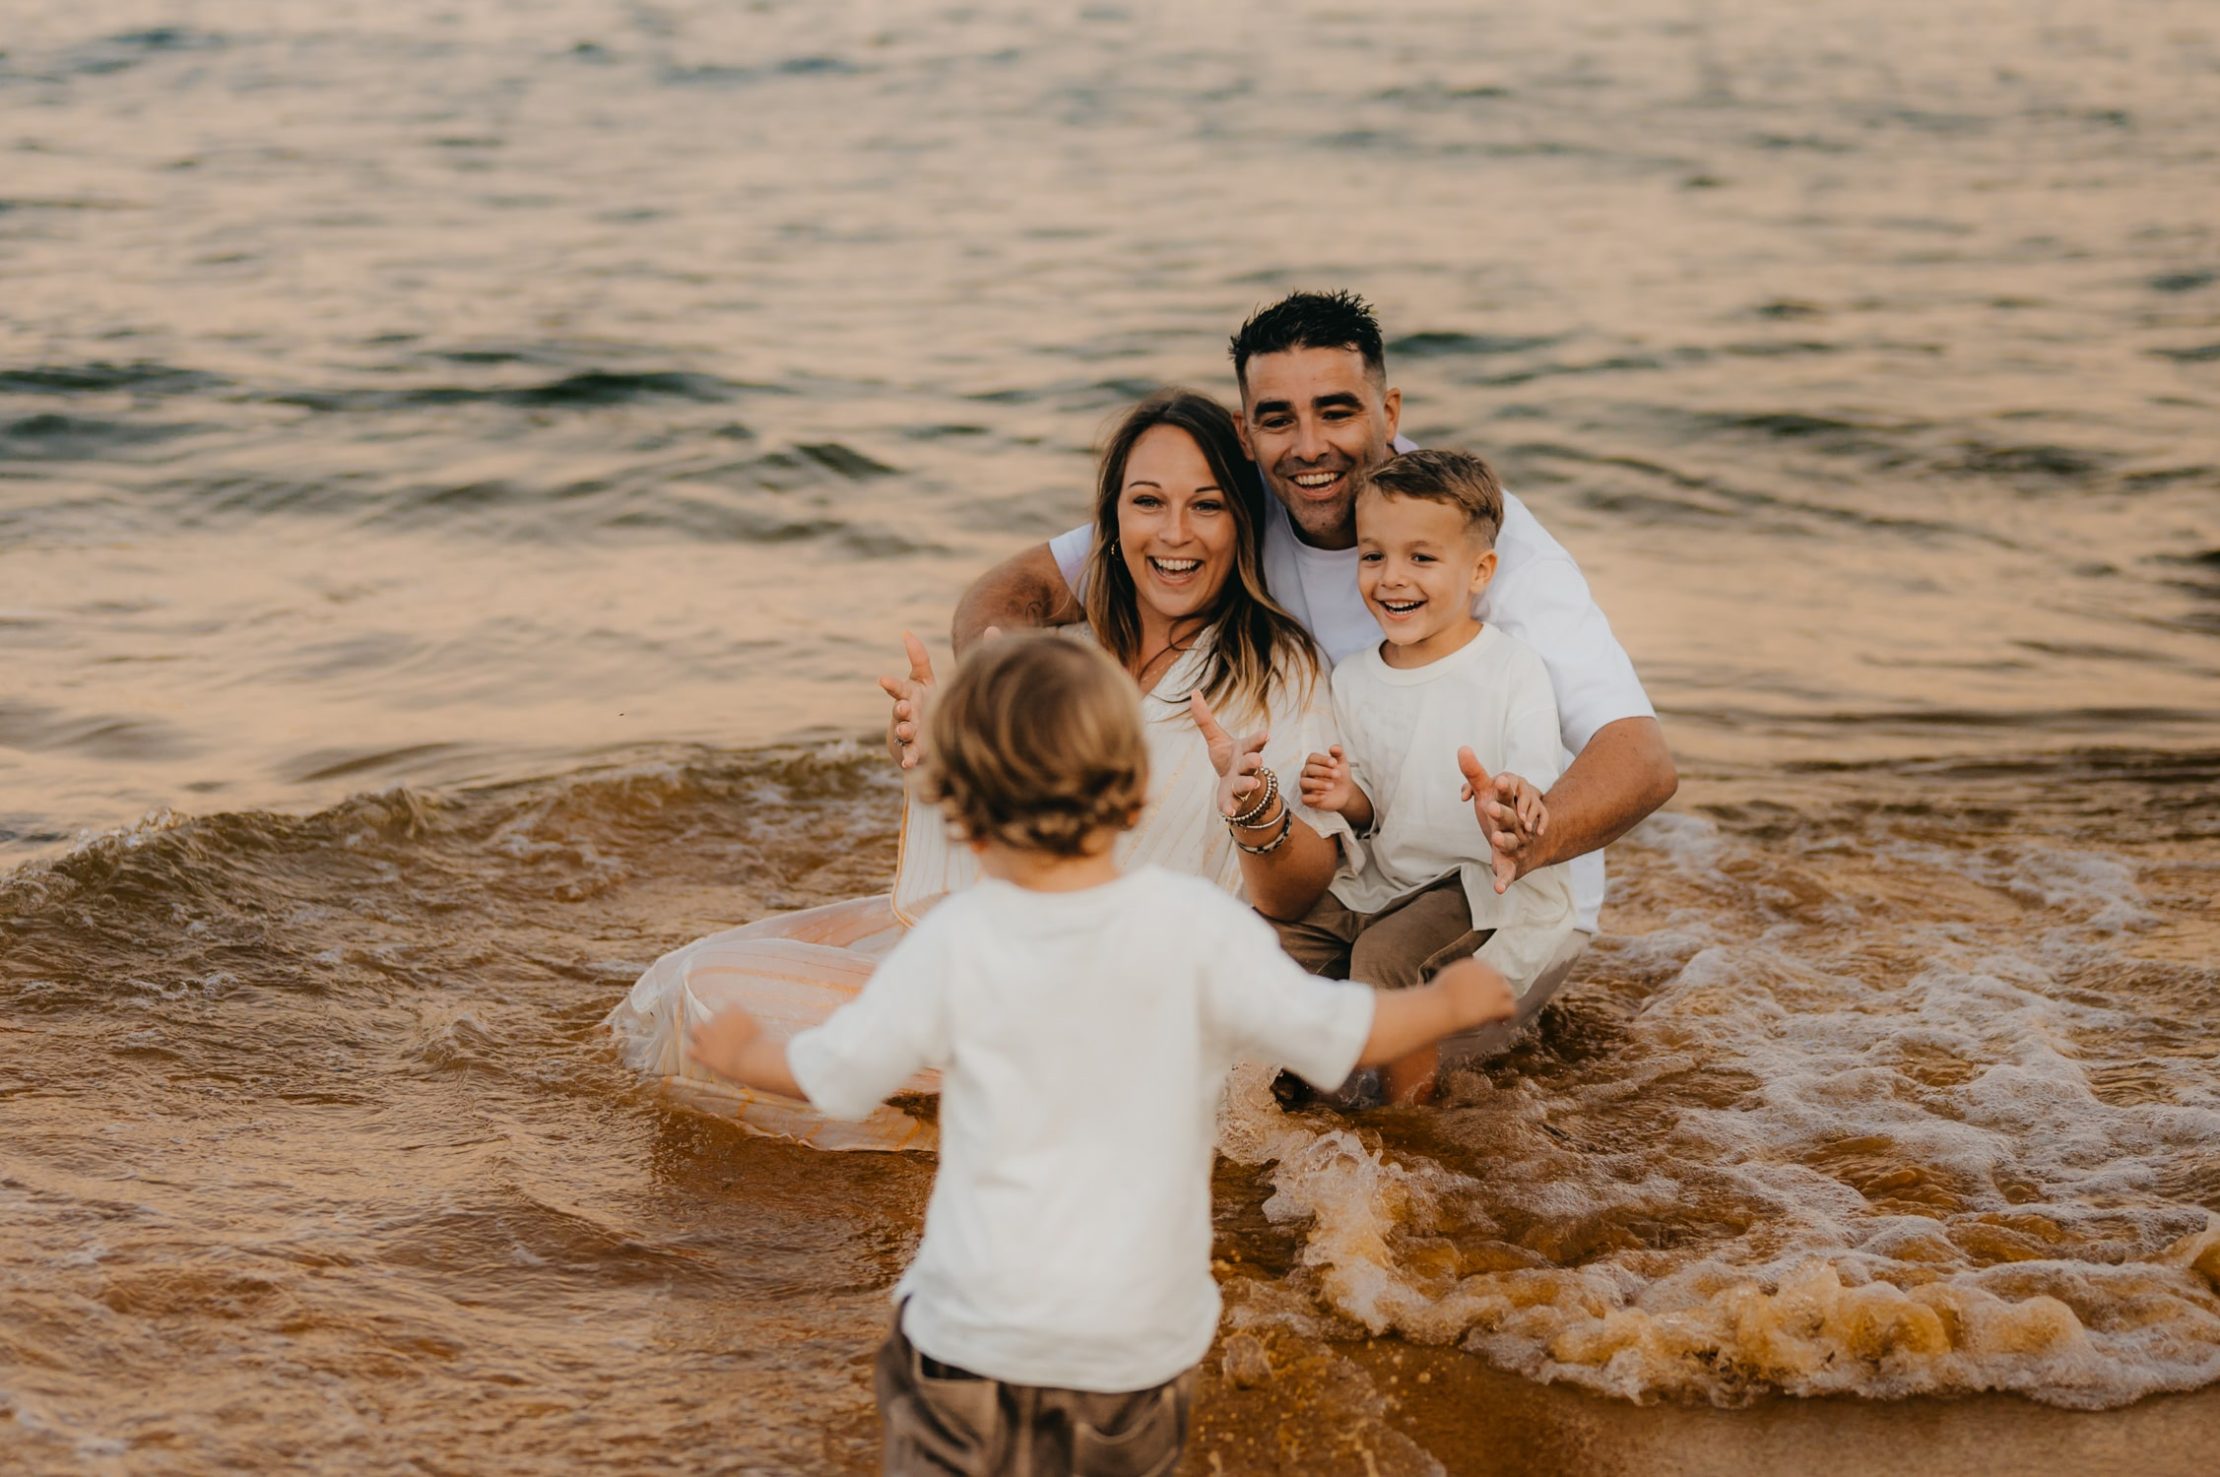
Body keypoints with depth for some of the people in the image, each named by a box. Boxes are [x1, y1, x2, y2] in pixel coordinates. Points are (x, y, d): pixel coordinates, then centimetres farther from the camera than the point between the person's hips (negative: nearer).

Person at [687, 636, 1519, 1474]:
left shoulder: (955, 945, -11)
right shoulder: (1195, 927, -12)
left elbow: (831, 1074, -1)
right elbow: (1345, 1035, -7)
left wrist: (742, 1053, 21)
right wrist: (1450, 1001, 13)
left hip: (980, 1333, -1)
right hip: (1139, 1340, 1)